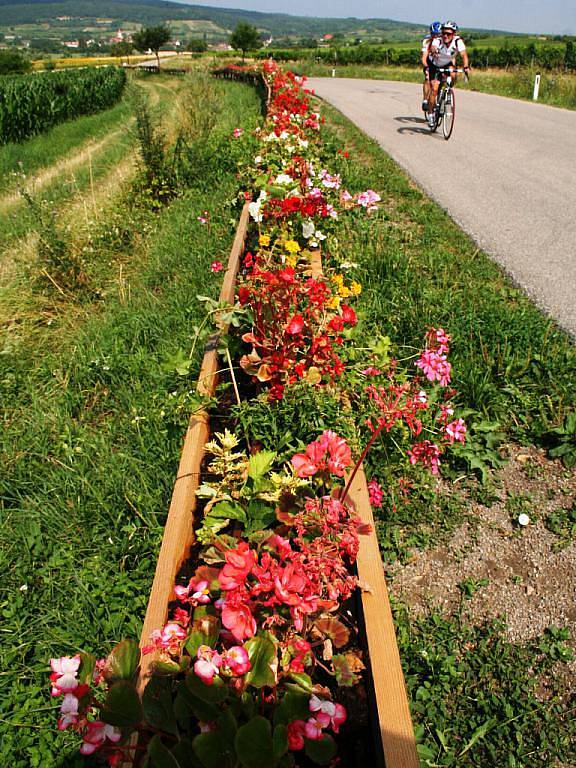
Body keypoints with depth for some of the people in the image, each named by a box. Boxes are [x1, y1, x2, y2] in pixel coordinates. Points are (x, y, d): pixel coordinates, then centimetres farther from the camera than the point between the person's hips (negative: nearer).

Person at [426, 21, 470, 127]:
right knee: (434, 89, -14)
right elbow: (433, 47, -51)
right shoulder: (437, 40, -29)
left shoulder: (458, 41, -26)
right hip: (435, 65, -2)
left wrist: (466, 66, -55)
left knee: (453, 76, -28)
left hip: (448, 64, 2)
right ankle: (430, 114, 1)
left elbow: (464, 54, -36)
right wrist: (434, 52, -75)